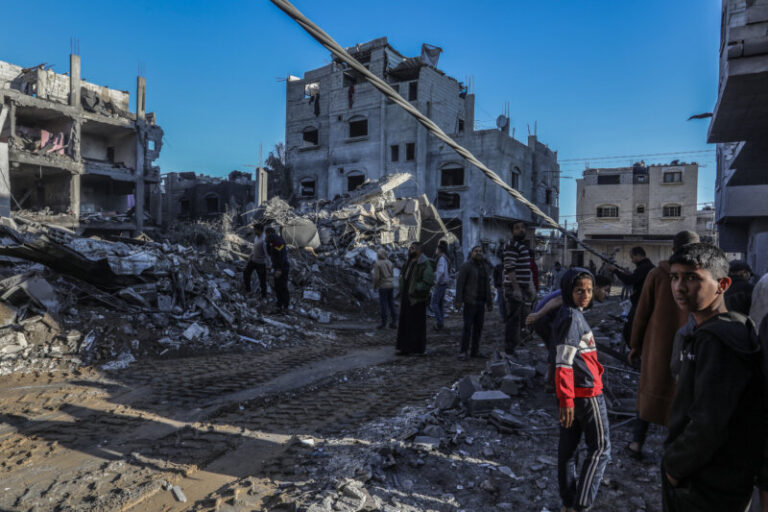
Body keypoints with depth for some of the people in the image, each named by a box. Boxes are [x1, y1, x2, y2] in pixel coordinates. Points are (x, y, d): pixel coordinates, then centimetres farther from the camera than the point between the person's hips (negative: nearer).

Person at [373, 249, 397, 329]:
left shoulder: (377, 264, -10)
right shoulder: (389, 263, 9)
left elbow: (376, 277, -14)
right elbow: (392, 275, 13)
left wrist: (374, 286, 0)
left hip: (383, 286, -6)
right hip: (391, 285, 6)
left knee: (383, 305, -1)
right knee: (391, 304, 9)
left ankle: (383, 323, 0)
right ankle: (393, 322, 10)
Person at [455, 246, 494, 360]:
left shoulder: (484, 267, 15)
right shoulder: (466, 266, -5)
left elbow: (487, 285, 19)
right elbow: (460, 283, -10)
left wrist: (490, 302, 16)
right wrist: (459, 301, -17)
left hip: (481, 302, 6)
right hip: (470, 302, -6)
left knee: (478, 327, 8)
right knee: (467, 327, -7)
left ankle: (475, 351, 16)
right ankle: (463, 351, -1)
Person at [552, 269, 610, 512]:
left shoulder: (570, 313, 10)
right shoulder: (572, 317, -18)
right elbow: (563, 362, -23)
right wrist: (567, 400, -23)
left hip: (572, 393, 9)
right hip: (587, 392, -9)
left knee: (568, 446, 14)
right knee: (600, 448, 2)